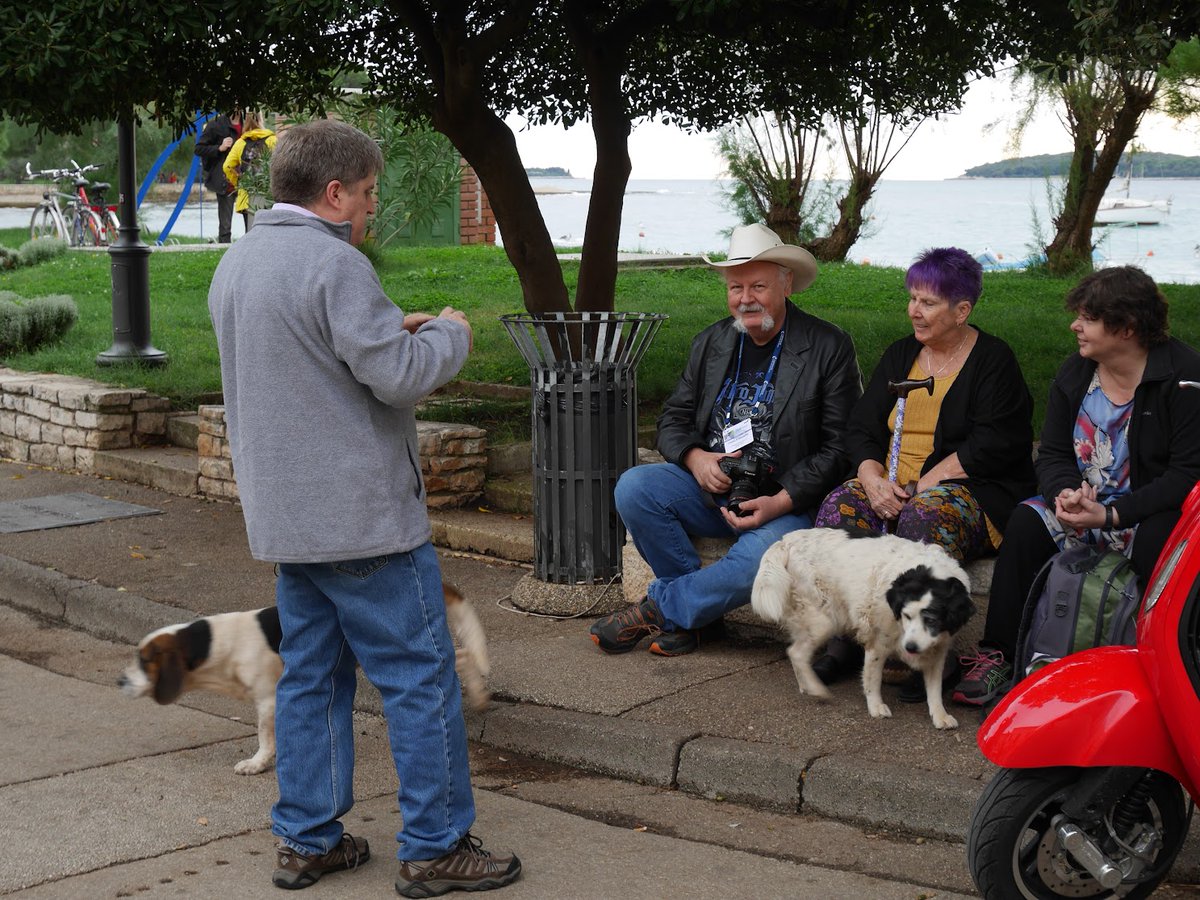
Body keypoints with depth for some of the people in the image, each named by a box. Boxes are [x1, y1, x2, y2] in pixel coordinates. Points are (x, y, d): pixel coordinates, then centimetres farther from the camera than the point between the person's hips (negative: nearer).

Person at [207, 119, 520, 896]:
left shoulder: (236, 265, 13)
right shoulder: (333, 264, -17)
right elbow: (400, 377, -21)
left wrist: (389, 330, 16)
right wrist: (448, 334, -2)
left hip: (285, 515, 9)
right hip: (362, 514, -9)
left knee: (311, 675, 15)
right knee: (421, 677, 0)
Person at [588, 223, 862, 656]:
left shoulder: (829, 348, -4)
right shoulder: (710, 343, 12)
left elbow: (839, 447, -7)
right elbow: (673, 420, 14)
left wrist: (781, 502, -19)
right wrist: (695, 458, -11)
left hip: (784, 502, -5)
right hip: (709, 489, 5)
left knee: (760, 562, -35)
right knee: (633, 487, -20)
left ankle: (659, 607, -9)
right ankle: (700, 608, -7)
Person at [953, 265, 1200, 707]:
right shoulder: (1074, 374, 4)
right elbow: (1052, 455, 6)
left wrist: (1112, 515, -25)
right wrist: (1065, 494, -19)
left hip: (1153, 510, -5)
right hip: (1082, 505, 5)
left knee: (1157, 540, -37)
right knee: (1026, 522, -21)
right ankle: (997, 655, -20)